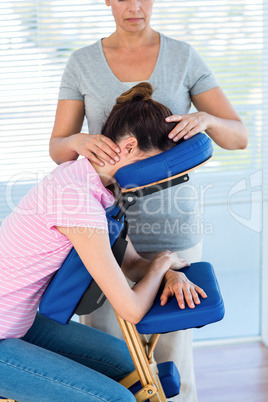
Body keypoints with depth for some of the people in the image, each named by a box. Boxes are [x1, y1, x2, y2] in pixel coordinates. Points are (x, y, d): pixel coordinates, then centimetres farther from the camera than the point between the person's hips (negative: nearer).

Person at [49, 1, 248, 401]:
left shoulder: (185, 58, -3)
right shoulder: (82, 63, -1)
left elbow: (238, 137, -7)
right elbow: (58, 150, -4)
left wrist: (204, 119, -32)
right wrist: (80, 142, -30)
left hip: (170, 222, -1)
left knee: (170, 350, 7)